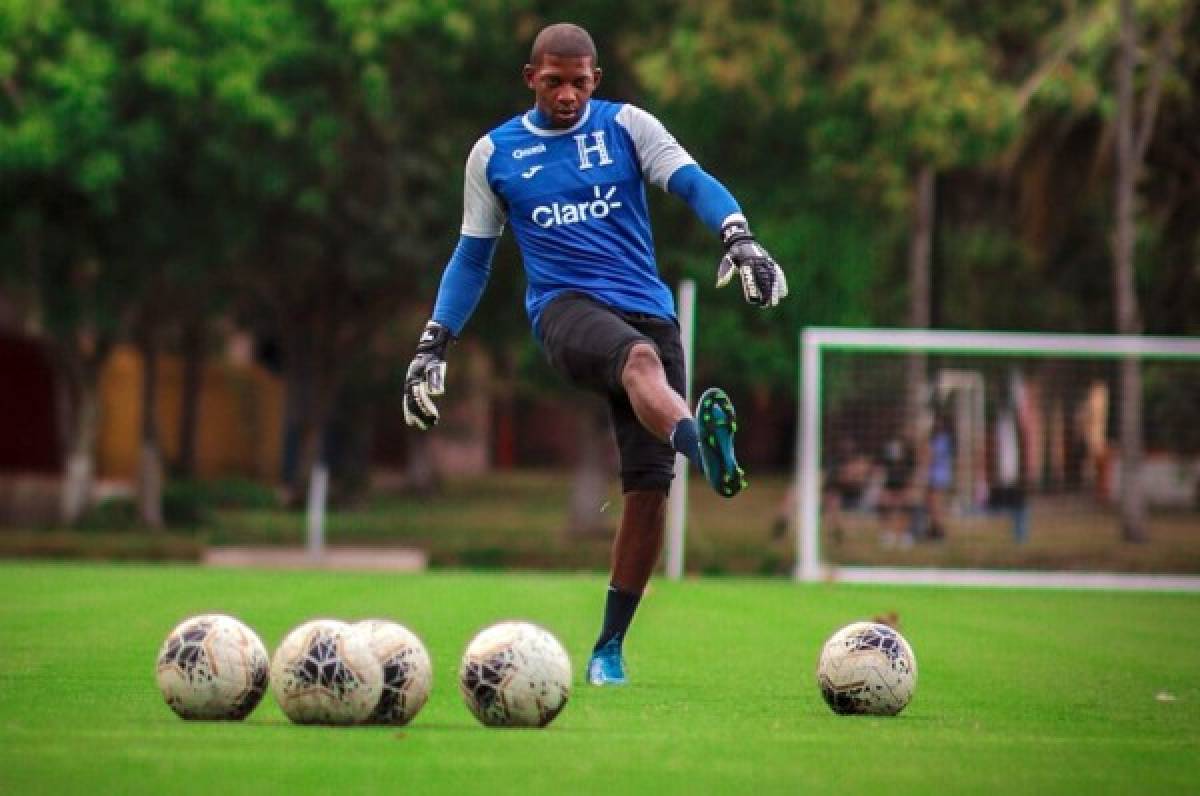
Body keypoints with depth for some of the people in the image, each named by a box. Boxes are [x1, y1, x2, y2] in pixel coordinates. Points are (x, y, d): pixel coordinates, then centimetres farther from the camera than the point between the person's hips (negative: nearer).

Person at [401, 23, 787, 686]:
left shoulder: (627, 126, 11)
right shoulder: (494, 154, 13)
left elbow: (692, 182, -3)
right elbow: (473, 257, 21)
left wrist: (738, 236, -22)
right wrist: (433, 345, 14)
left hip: (647, 310, 2)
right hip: (565, 307, -2)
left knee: (647, 487, -6)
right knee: (639, 358, -39)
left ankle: (609, 648, 8)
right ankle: (698, 443, -73)